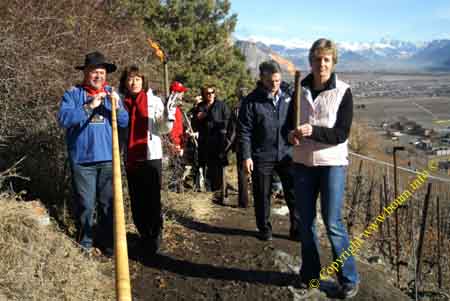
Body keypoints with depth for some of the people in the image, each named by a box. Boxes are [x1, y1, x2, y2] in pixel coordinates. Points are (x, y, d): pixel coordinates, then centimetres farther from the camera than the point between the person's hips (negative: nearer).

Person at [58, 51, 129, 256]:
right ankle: (85, 243, 19)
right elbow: (63, 118, -12)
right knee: (86, 204, 3)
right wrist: (89, 106, -19)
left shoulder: (111, 94, 13)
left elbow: (124, 122, 6)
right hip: (82, 160, -2)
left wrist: (116, 106, -13)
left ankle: (106, 242, 22)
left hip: (108, 159, 3)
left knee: (108, 203, 8)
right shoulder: (73, 94, 3)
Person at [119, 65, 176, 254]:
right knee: (136, 200, 11)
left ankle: (155, 237, 9)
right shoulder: (120, 101, 6)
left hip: (151, 156, -3)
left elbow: (163, 129, -1)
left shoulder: (154, 101, 1)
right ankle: (144, 235, 25)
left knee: (152, 198, -3)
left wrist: (168, 116, -20)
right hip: (130, 158, 3)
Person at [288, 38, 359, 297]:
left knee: (333, 223, -3)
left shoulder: (343, 92, -7)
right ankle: (310, 273, 28)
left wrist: (313, 131, -28)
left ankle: (349, 279, 15)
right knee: (306, 221, 11)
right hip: (303, 163, 4)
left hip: (332, 164, -4)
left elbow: (342, 133, -13)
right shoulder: (300, 90, 5)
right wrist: (291, 134, -13)